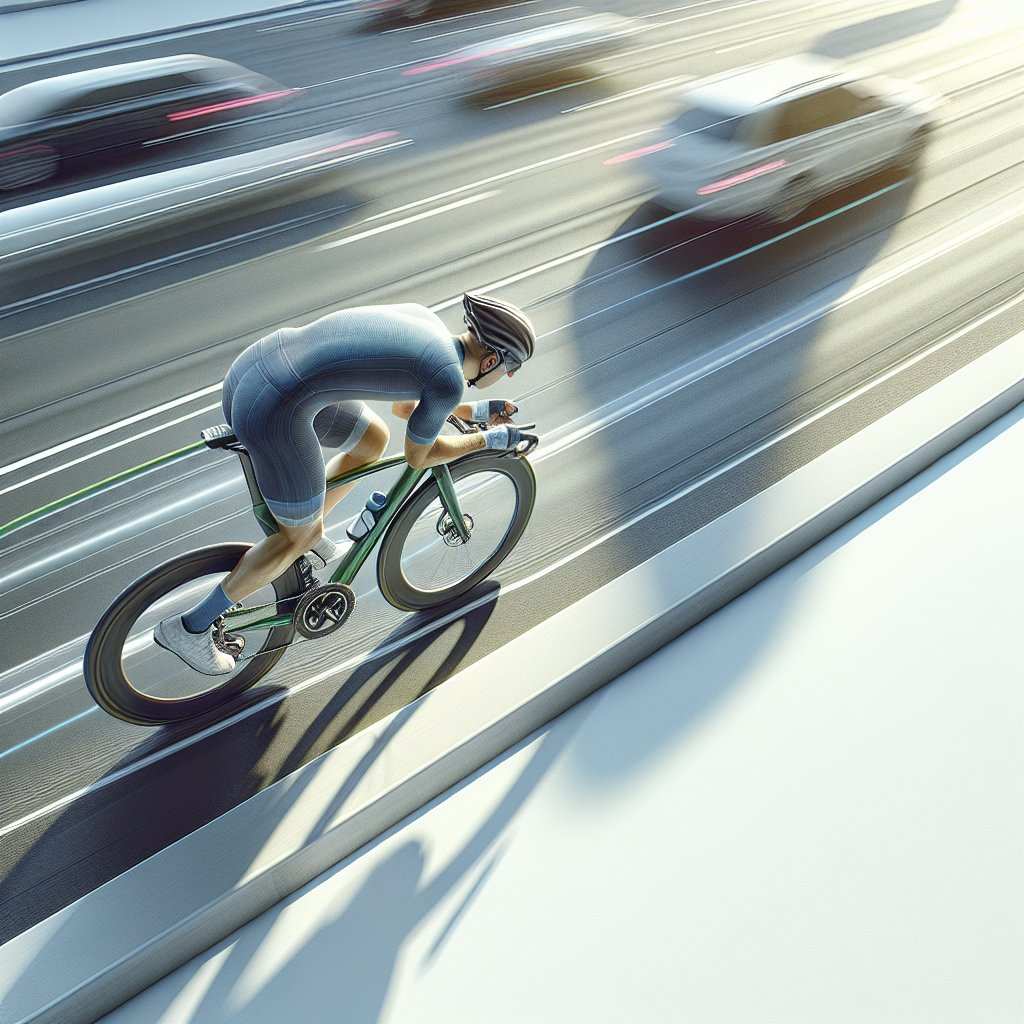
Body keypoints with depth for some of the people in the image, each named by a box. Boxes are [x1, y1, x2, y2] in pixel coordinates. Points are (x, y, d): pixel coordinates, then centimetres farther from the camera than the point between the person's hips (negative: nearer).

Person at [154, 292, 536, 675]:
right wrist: (489, 439, 16)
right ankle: (192, 627, 25)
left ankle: (307, 536, 43)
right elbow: (418, 456, 6)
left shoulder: (422, 317, 14)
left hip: (255, 362, 9)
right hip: (273, 413, -9)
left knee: (373, 439, 27)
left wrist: (474, 410, 31)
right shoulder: (447, 381, -10)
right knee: (303, 536, 13)